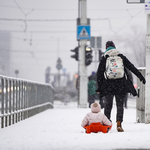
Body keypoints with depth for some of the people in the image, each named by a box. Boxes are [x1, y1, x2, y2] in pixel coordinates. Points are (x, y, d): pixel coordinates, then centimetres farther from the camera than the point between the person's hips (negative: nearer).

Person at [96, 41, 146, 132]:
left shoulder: (104, 58, 2)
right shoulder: (121, 57, 5)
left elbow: (99, 73, 1)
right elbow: (132, 67, 6)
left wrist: (99, 87, 5)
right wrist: (141, 77, 11)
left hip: (108, 86, 0)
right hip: (121, 85, 0)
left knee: (108, 105, 10)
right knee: (120, 104, 4)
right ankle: (119, 124, -8)